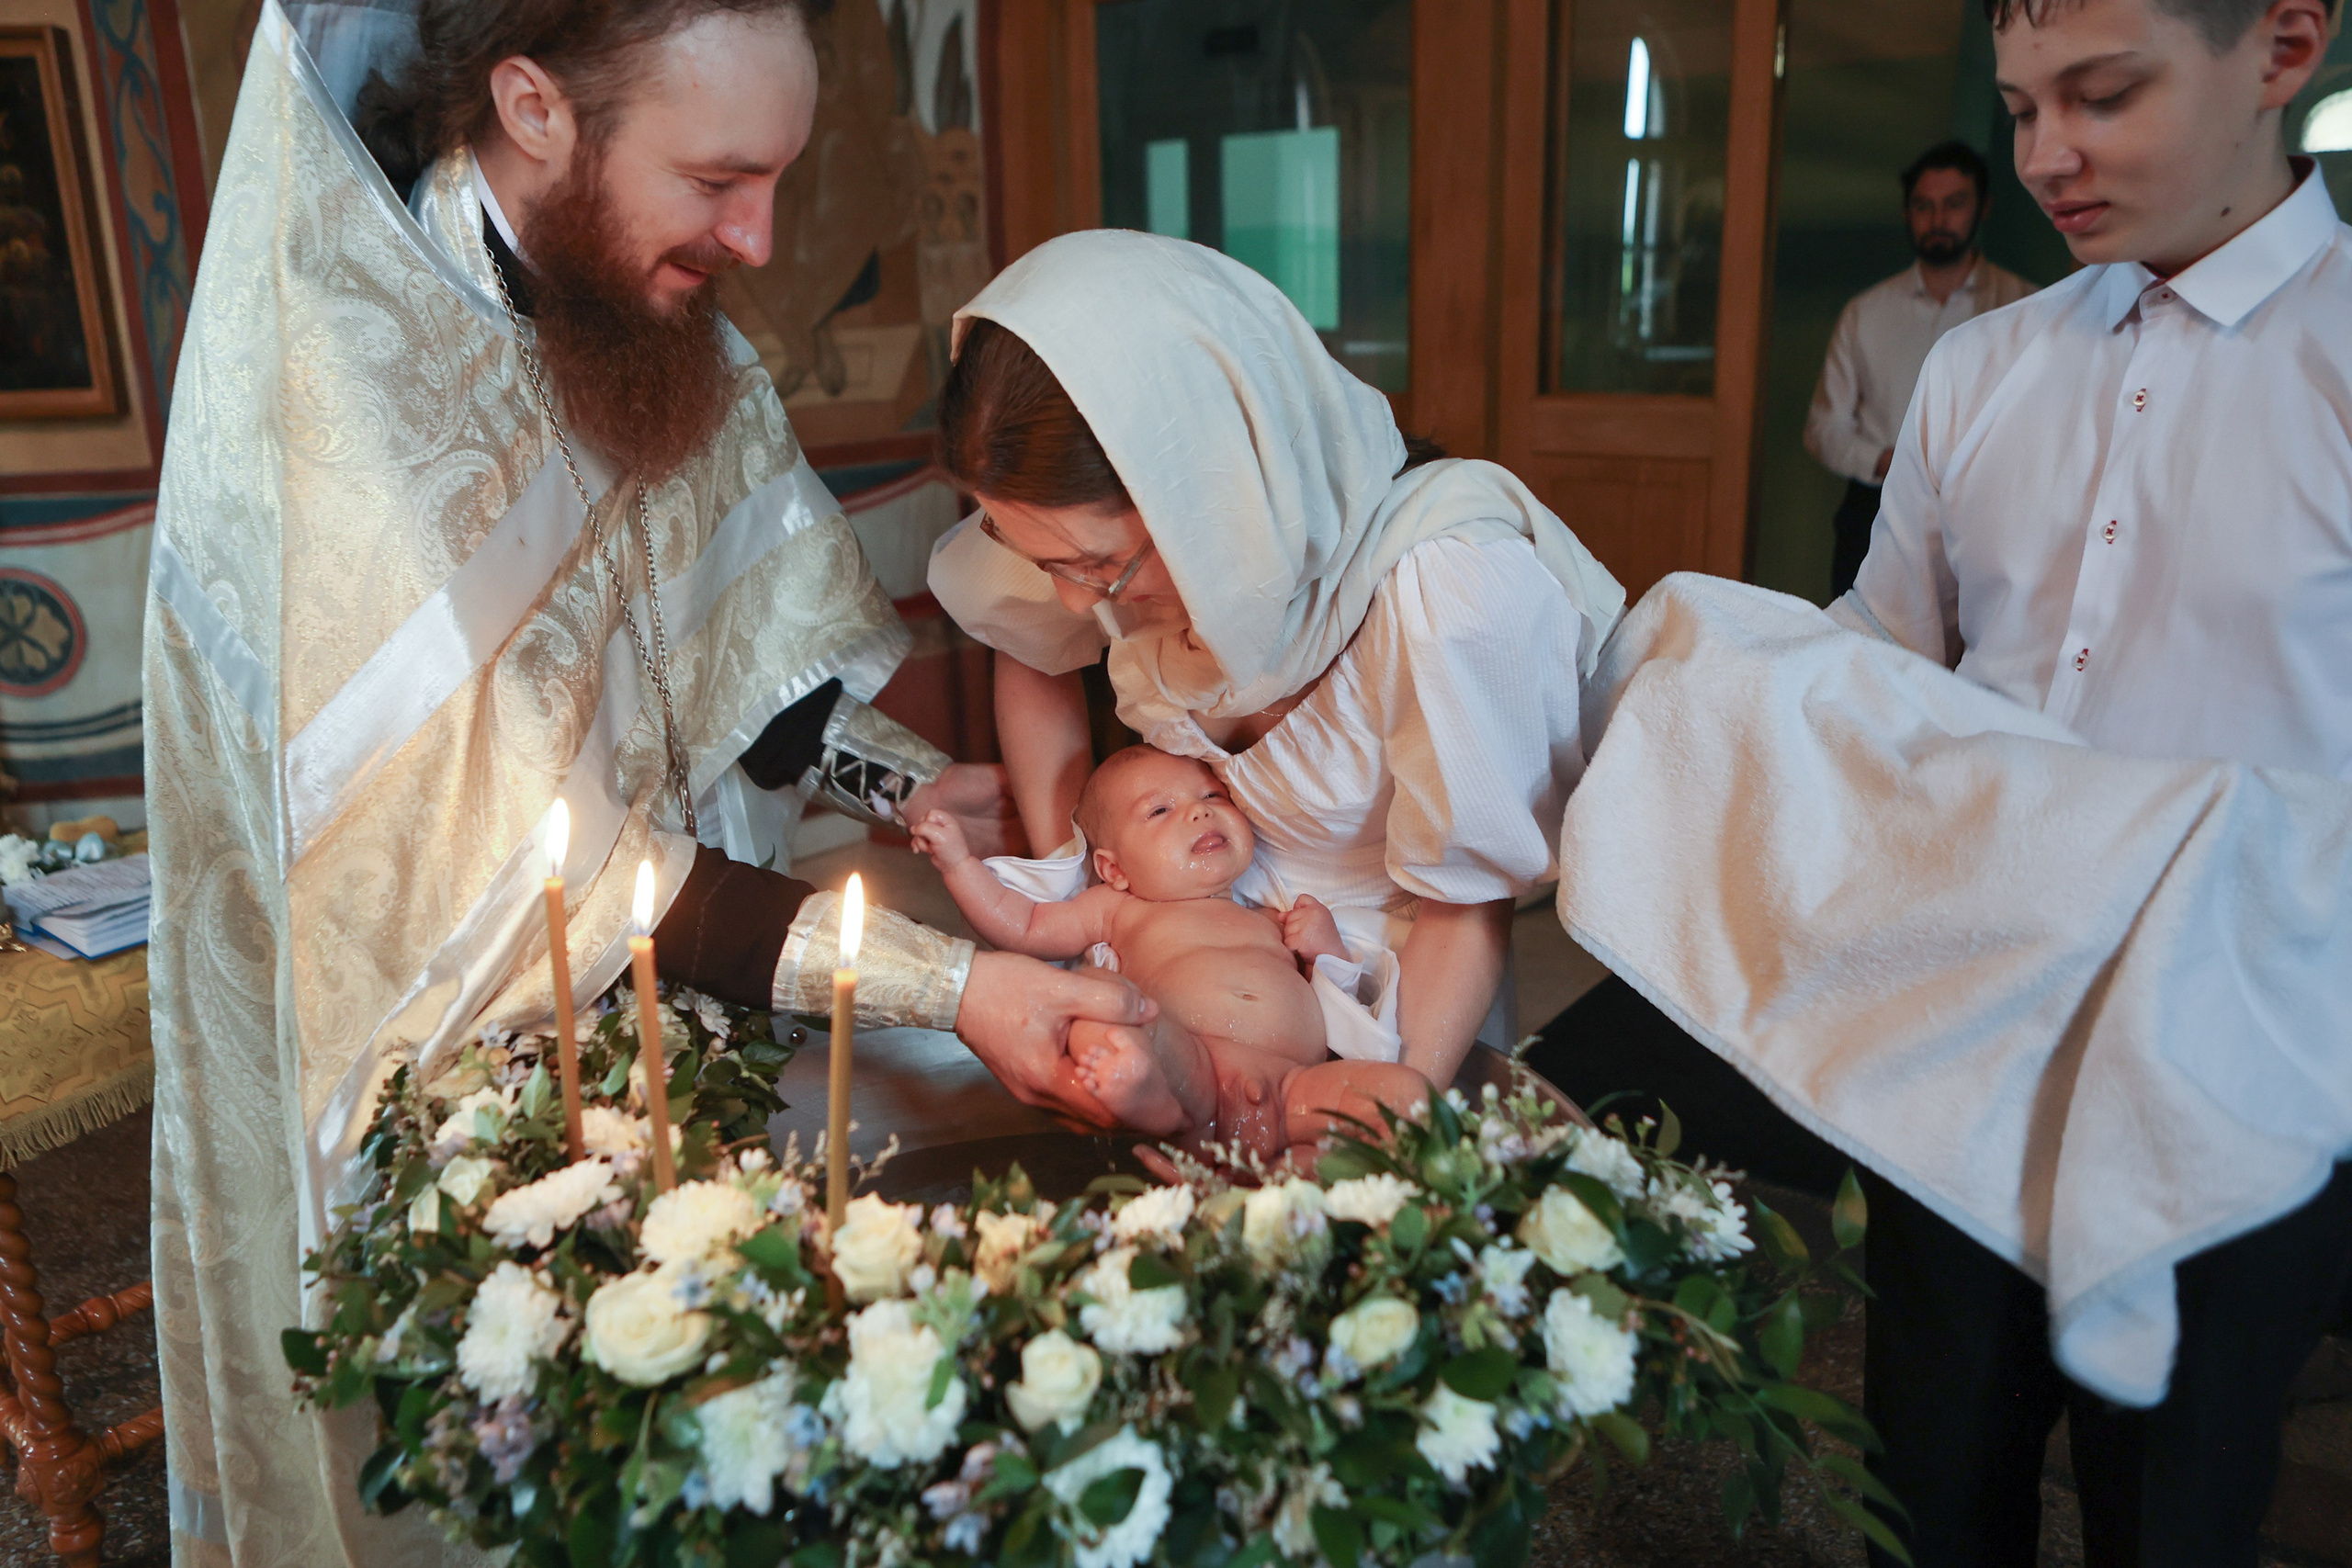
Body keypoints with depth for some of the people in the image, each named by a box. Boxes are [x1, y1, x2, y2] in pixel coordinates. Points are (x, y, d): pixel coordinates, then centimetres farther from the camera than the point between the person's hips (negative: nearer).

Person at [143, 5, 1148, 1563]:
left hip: (628, 981, 6)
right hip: (409, 1046, -6)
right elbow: (546, 865, -29)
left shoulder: (634, 313, -8)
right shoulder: (326, 389, -29)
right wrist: (951, 980, -30)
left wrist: (918, 786, -11)